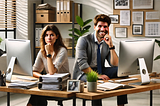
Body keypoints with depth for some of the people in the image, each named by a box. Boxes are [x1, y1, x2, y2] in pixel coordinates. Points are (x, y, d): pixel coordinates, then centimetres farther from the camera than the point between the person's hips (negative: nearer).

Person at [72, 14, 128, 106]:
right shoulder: (84, 40, -10)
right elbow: (82, 64, -20)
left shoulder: (107, 42, 5)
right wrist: (97, 75, -31)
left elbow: (115, 65, -3)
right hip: (83, 74, -6)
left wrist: (111, 46, -14)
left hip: (100, 71, 6)